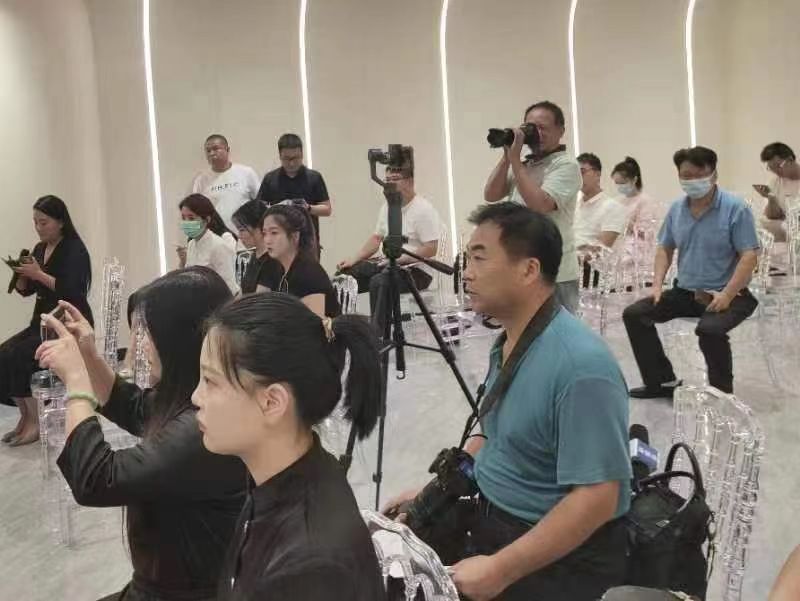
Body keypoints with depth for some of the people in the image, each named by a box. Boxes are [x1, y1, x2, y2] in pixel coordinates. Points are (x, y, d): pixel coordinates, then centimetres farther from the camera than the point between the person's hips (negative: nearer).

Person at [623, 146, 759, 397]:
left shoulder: (735, 208, -12)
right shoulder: (676, 208, 5)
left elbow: (749, 256, -15)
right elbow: (665, 248, 16)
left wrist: (727, 295, -25)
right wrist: (657, 285, 1)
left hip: (724, 294, -6)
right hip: (685, 291, 7)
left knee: (709, 329, -36)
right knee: (633, 314, -3)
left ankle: (721, 392, -11)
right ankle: (662, 381, 8)